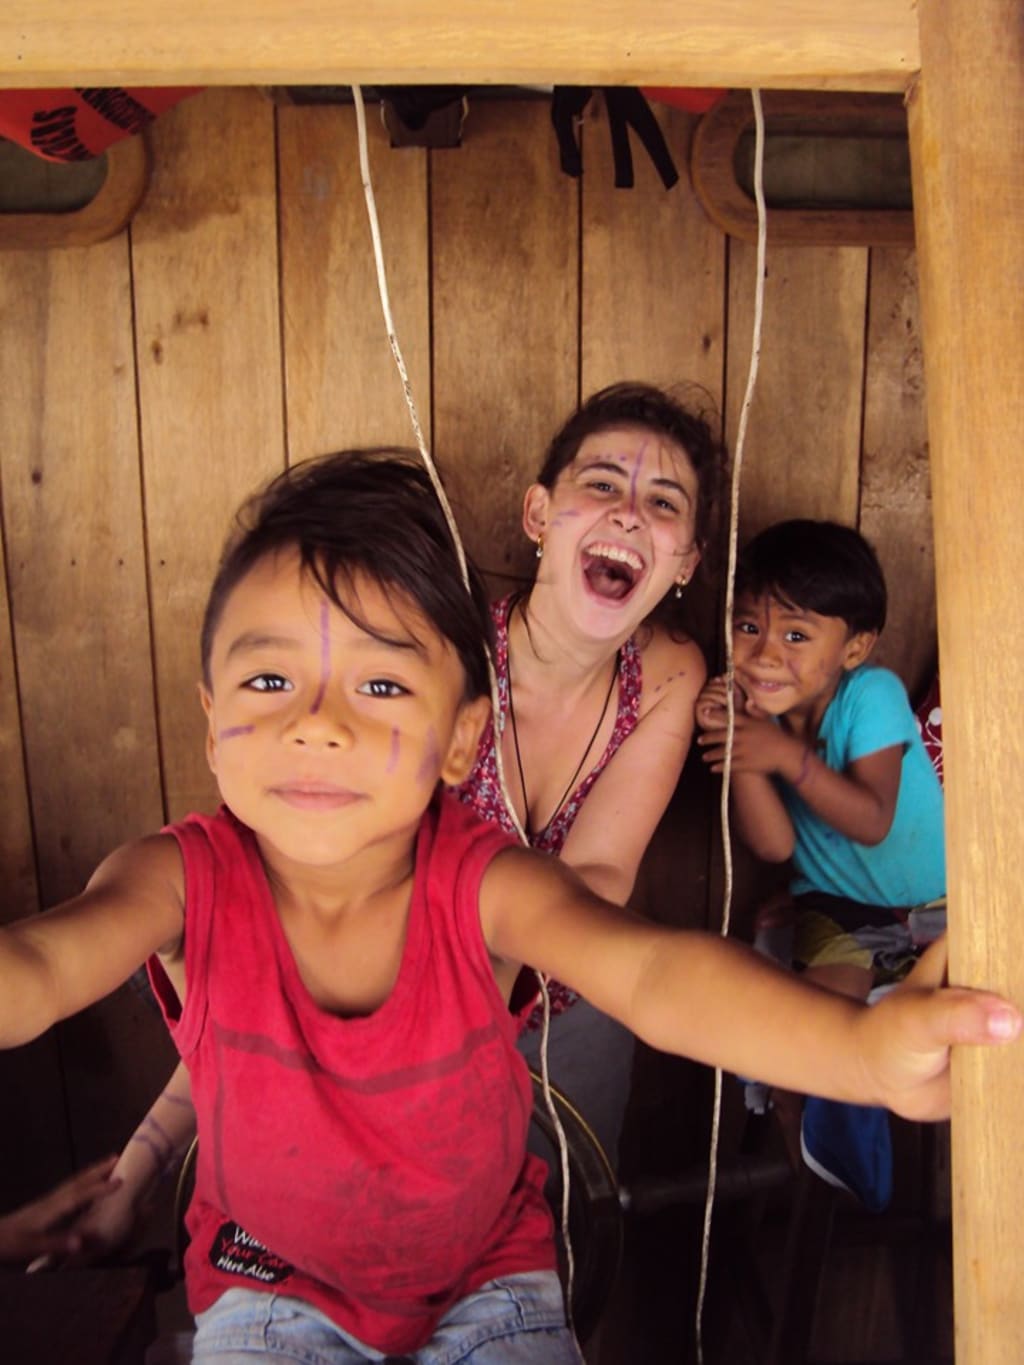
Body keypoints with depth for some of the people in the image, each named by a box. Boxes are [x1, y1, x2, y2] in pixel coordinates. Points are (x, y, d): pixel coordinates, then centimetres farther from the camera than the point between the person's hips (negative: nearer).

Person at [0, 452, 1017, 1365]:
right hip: (272, 1281, 0)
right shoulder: (186, 878, -21)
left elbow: (654, 974, -40)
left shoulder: (482, 883, -24)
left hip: (486, 1271, 1)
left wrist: (864, 1046, -59)